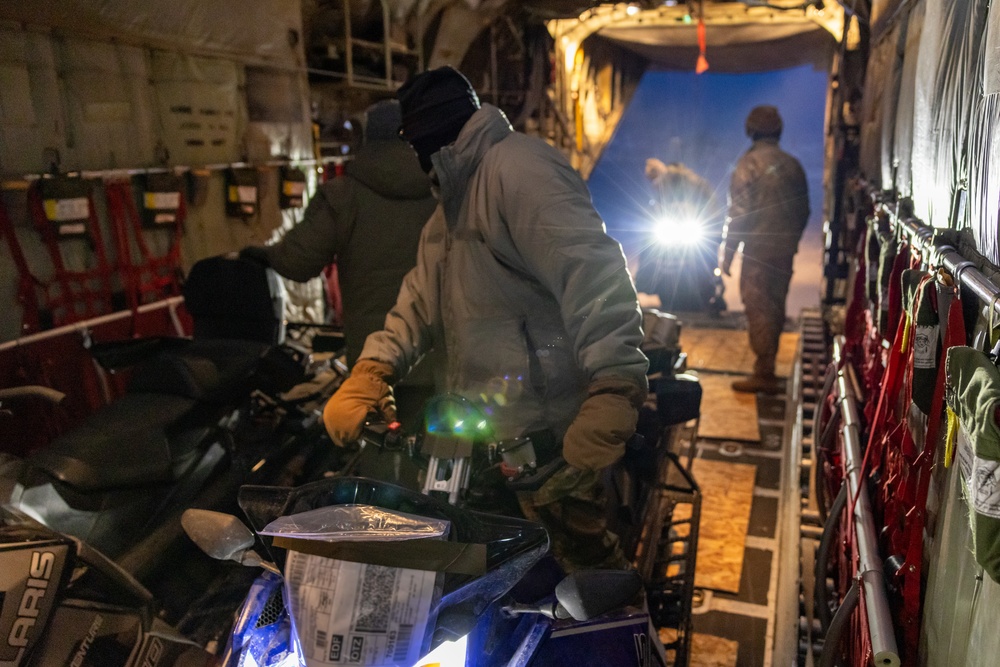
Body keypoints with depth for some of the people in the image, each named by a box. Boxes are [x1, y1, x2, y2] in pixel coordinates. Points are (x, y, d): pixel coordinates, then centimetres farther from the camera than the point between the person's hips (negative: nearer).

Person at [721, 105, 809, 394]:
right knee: (775, 308, 13)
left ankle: (764, 375, -3)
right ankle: (767, 368, 22)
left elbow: (739, 212, -14)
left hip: (758, 249, -6)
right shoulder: (792, 164, 9)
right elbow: (803, 210, 14)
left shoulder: (749, 163, -9)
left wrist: (728, 252, -9)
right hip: (786, 250, 6)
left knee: (758, 309, -2)